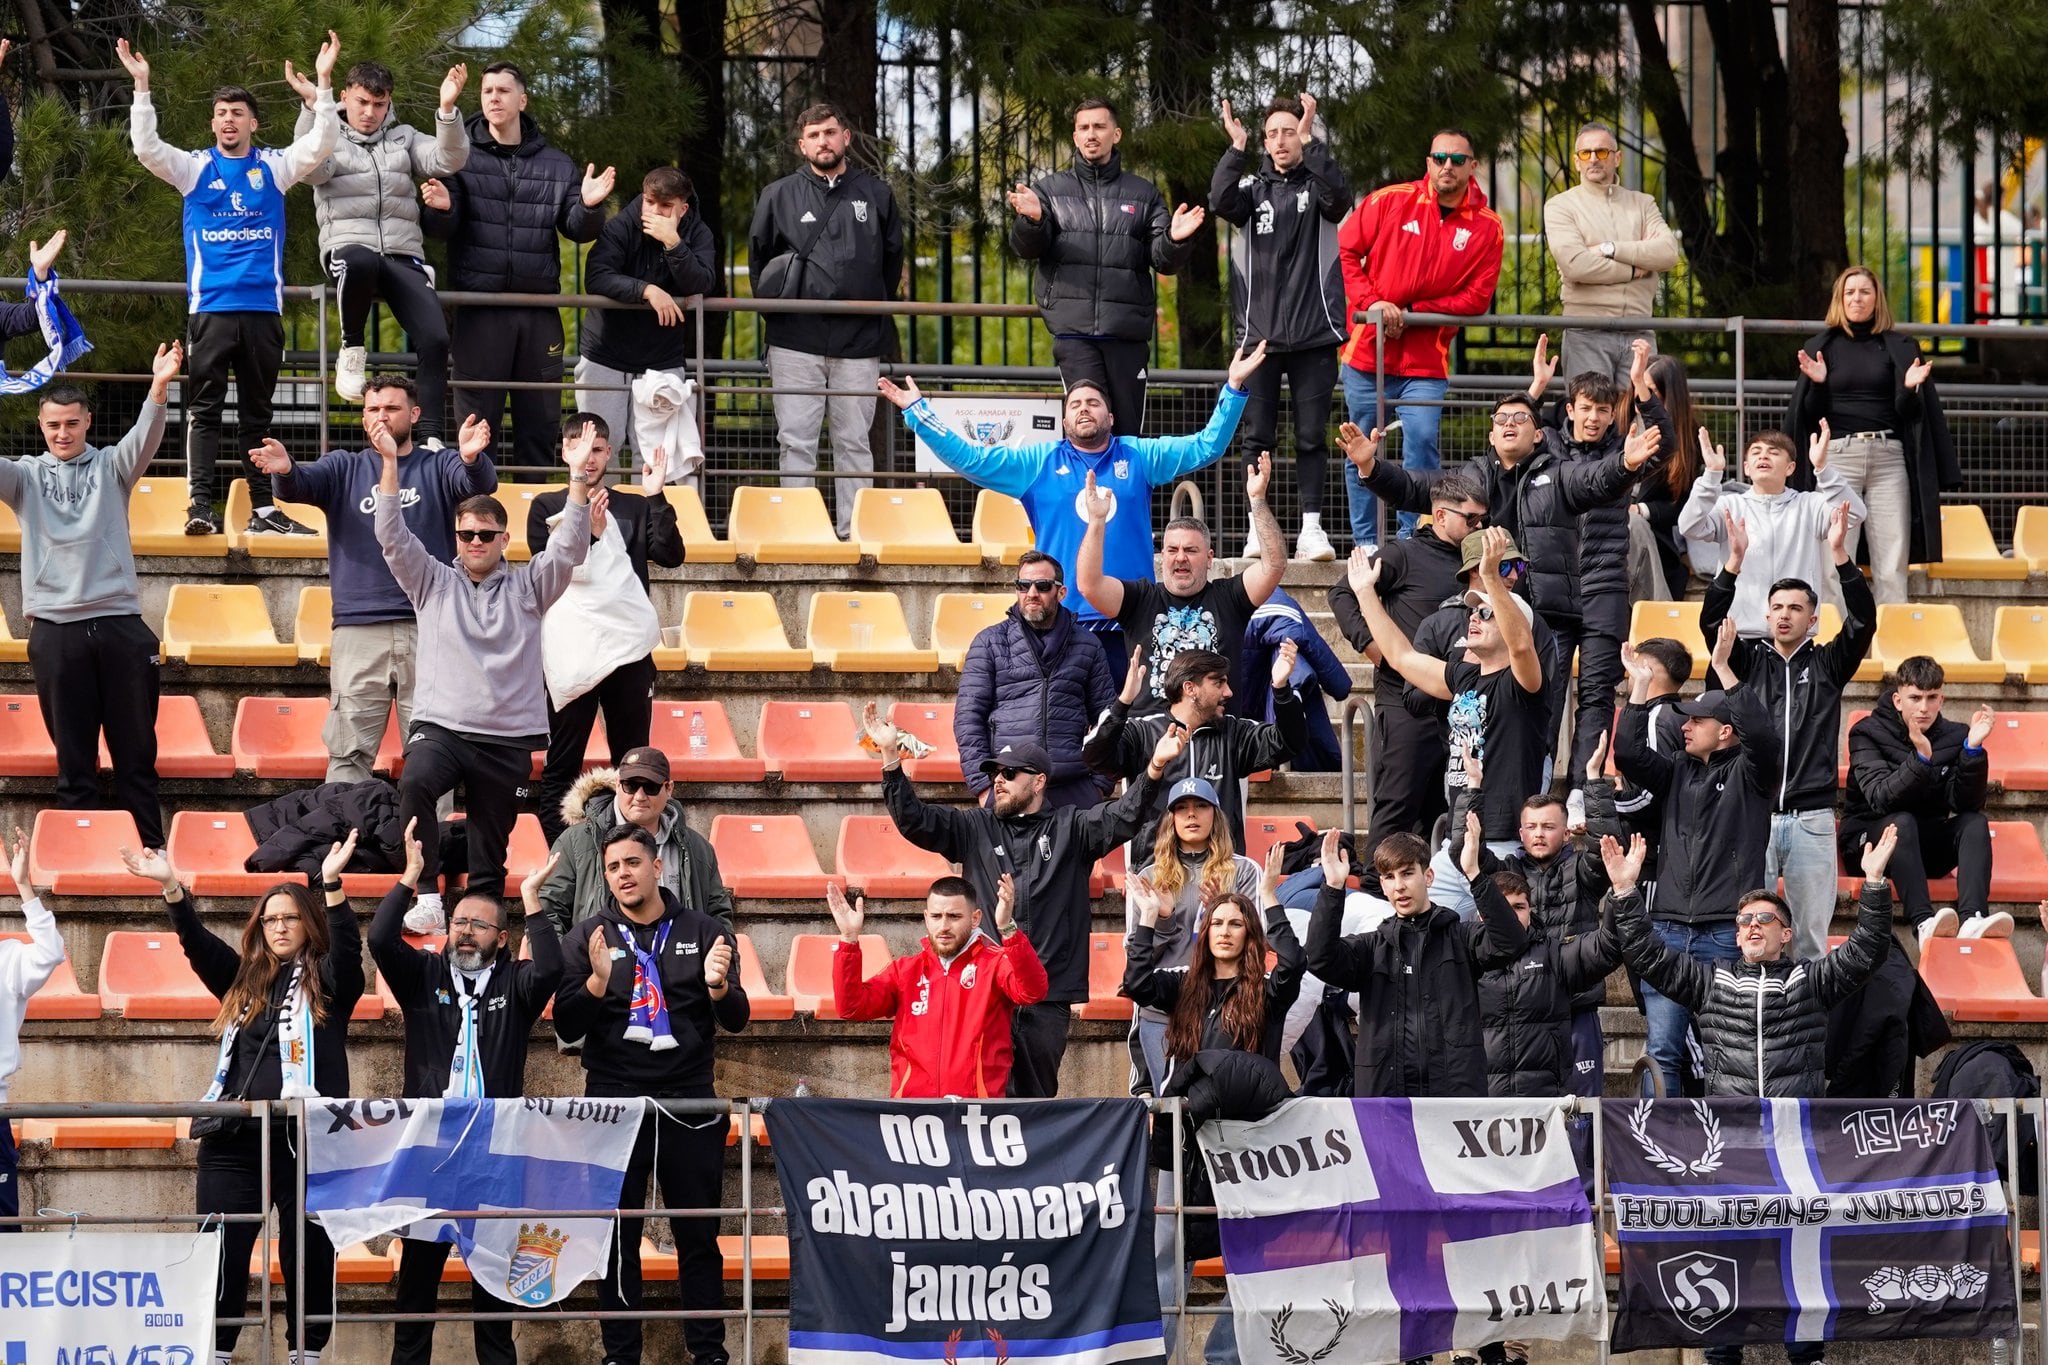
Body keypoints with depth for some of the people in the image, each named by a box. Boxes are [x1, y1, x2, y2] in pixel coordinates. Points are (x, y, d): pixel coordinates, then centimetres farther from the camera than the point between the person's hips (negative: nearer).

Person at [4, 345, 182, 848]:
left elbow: (145, 438, -10)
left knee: (136, 750, 4)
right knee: (73, 757, 4)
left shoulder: (111, 467, 7)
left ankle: (151, 851, 6)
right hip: (56, 631, 0)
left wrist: (159, 391, -31)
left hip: (120, 624, 0)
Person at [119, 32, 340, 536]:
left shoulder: (274, 168, 10)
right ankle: (200, 504, -13)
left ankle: (263, 508, 9)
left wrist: (322, 86, -11)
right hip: (210, 307, -1)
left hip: (264, 307, 1)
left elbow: (321, 144, 0)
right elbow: (146, 147, -4)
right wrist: (142, 88, -13)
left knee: (258, 412, 8)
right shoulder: (195, 168, 7)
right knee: (204, 408, -7)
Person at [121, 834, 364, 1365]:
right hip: (235, 1136, 3)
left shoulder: (328, 982, 6)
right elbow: (198, 942, 9)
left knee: (309, 1251, 0)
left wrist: (331, 884, -26)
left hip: (307, 1136, -3)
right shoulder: (244, 980, 16)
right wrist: (171, 886, -5)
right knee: (220, 1249, 0)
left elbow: (347, 947, -12)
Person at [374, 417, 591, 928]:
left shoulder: (527, 587, 12)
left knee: (489, 857, 4)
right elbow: (393, 536, 2)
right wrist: (390, 464, -9)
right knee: (415, 783, -34)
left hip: (508, 740, 2)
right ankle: (427, 899, -34)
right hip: (441, 726, -2)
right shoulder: (433, 583, 12)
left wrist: (578, 478, -12)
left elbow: (569, 550, 0)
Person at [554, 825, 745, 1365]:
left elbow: (735, 1020, -1)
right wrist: (597, 980, -20)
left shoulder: (705, 933, 4)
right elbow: (566, 1027, -2)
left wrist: (718, 985, -23)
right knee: (617, 1237, 1)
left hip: (689, 1100, 0)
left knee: (699, 1235, 2)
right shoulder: (588, 937, 4)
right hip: (614, 1099, 0)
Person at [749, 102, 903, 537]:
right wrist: (775, 303, 8)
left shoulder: (876, 196, 9)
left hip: (859, 340, 1)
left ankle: (855, 530, 5)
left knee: (855, 442, 3)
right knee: (796, 441, -2)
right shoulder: (779, 196, 7)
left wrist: (874, 305, 12)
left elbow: (893, 258, 17)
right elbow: (759, 259, 14)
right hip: (796, 341, -1)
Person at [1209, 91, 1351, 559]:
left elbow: (1338, 195, -18)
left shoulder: (1317, 184, 6)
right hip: (1259, 332, 1)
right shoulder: (1253, 186, 9)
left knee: (1312, 436, 0)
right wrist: (1237, 148, -18)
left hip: (1314, 332, -1)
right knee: (1258, 435, 1)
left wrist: (1310, 140, -23)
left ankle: (1312, 528, 4)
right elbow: (1221, 202, -11)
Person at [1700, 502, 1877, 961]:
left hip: (1811, 819, 0)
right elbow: (1712, 621, -4)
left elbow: (1863, 622, -4)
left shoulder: (1827, 664, 10)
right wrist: (1735, 561, -17)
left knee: (1811, 935, 3)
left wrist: (1840, 556, -16)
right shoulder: (1750, 661, 10)